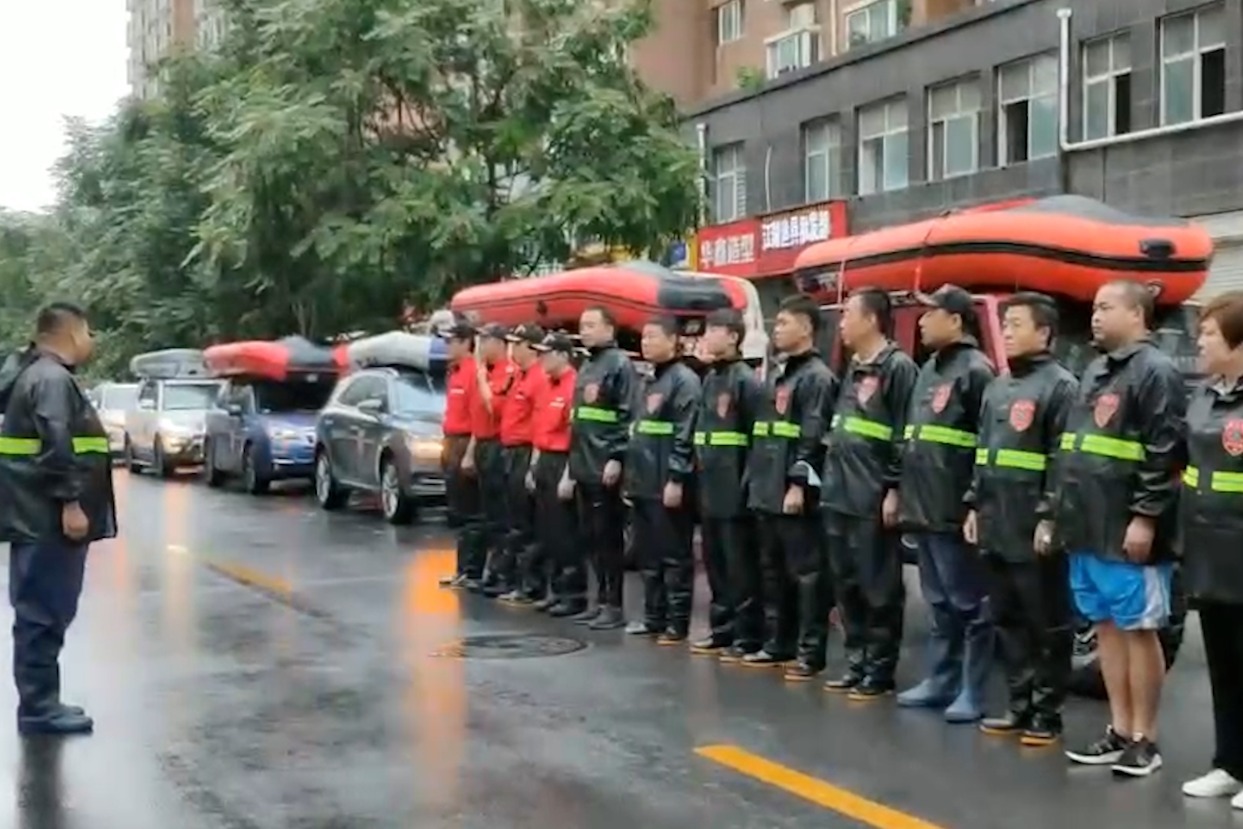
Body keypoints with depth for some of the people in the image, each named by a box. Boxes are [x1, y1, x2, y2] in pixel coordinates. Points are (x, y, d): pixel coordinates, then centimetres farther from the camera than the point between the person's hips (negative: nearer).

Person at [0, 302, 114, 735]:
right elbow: (56, 446, -24)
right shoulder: (52, 379, -15)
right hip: (49, 519, -11)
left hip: (40, 518, 11)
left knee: (42, 612, 14)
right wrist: (70, 502, -24)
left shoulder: (36, 374, 19)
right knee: (43, 613, -6)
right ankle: (38, 707, -2)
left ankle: (42, 702, 21)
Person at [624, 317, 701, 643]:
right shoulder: (647, 382, 18)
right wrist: (630, 475, 18)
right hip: (644, 483, 9)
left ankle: (677, 623, 4)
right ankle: (653, 616, 22)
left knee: (674, 555, -2)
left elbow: (685, 435, -16)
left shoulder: (685, 381, -10)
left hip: (668, 484, -9)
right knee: (648, 555, 13)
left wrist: (676, 479, -21)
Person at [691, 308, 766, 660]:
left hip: (735, 490, -8)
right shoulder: (709, 380, 14)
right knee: (715, 563, 14)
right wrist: (700, 468, 15)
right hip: (710, 489, 8)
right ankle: (722, 630, 23)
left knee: (741, 566, -2)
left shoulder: (746, 380, -10)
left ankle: (748, 637, 4)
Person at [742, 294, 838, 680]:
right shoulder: (777, 376, 19)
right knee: (774, 571, 14)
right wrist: (756, 479, 18)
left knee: (807, 572, -4)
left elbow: (813, 439, -17)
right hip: (769, 492, 9)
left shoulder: (817, 377, -9)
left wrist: (799, 484, -22)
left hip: (797, 494, -9)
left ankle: (810, 651, 0)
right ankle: (778, 643, 22)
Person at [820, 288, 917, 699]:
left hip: (874, 499, -9)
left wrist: (895, 489, -17)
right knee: (846, 585, 12)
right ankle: (856, 662, 21)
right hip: (840, 496, 9)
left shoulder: (898, 367, -9)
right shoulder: (852, 369, 17)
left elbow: (905, 436, -14)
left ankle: (880, 670, 7)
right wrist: (830, 479, 17)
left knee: (878, 587, -1)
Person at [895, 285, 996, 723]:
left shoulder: (975, 370, -11)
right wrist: (898, 490, 18)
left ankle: (973, 692, 5)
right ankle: (940, 681, 23)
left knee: (968, 603, -1)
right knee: (939, 602, 15)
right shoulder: (928, 370, 17)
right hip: (923, 507, 9)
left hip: (955, 511, -9)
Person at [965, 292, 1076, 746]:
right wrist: (975, 506, 15)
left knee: (1047, 624, 2)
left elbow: (1063, 460, -15)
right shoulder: (997, 387, 17)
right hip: (996, 526, 8)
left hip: (1034, 528, -8)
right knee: (1007, 619, 13)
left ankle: (1047, 714, 9)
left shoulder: (1060, 386, -8)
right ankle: (1019, 705, 22)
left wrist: (1049, 518, -19)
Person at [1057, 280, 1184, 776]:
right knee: (1106, 628, 12)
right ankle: (1119, 732, 20)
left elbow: (1166, 454, -16)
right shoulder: (1095, 373, 17)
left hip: (1128, 532, -8)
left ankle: (1144, 739, 9)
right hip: (1088, 529, 8)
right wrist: (1058, 513, 17)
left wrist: (1145, 517, -20)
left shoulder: (1156, 372, -9)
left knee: (1138, 630, 1)